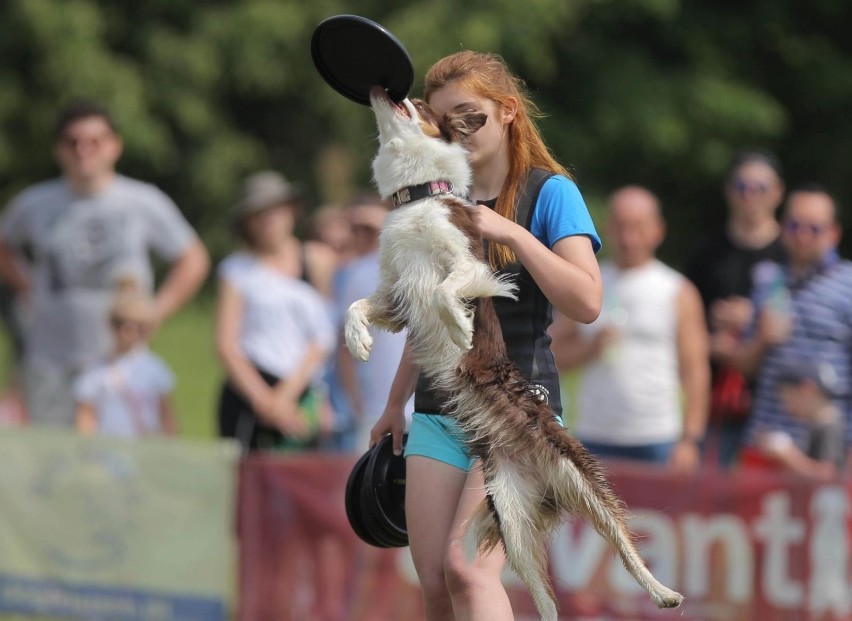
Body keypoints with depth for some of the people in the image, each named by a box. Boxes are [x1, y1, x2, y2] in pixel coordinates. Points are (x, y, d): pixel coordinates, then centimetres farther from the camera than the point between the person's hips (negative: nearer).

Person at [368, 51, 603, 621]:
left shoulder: (551, 193, -5)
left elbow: (586, 303, -17)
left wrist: (511, 233, -22)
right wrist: (397, 403, 30)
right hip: (438, 413, 6)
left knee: (467, 565, -23)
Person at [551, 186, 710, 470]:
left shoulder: (678, 292, 4)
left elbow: (695, 371, 0)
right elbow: (554, 354, 10)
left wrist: (690, 441, -8)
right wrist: (590, 348, -11)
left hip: (657, 441, -2)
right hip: (594, 439, 2)